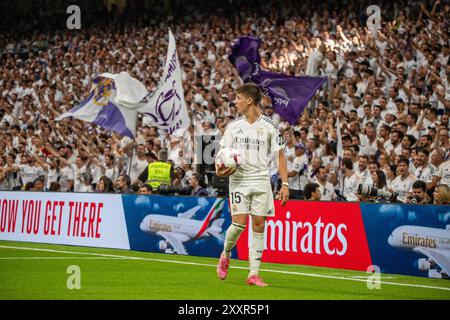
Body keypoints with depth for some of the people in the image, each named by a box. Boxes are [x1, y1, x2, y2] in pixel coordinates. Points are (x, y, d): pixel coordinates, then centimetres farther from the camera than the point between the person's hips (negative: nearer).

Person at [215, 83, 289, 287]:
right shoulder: (233, 126, 7)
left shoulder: (270, 127, 1)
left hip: (261, 181, 0)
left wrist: (284, 183, -5)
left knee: (259, 225, -2)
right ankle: (226, 255, 17)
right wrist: (219, 170, -12)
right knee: (239, 223, -13)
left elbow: (280, 156, 4)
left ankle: (254, 274, 3)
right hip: (238, 180, 0)